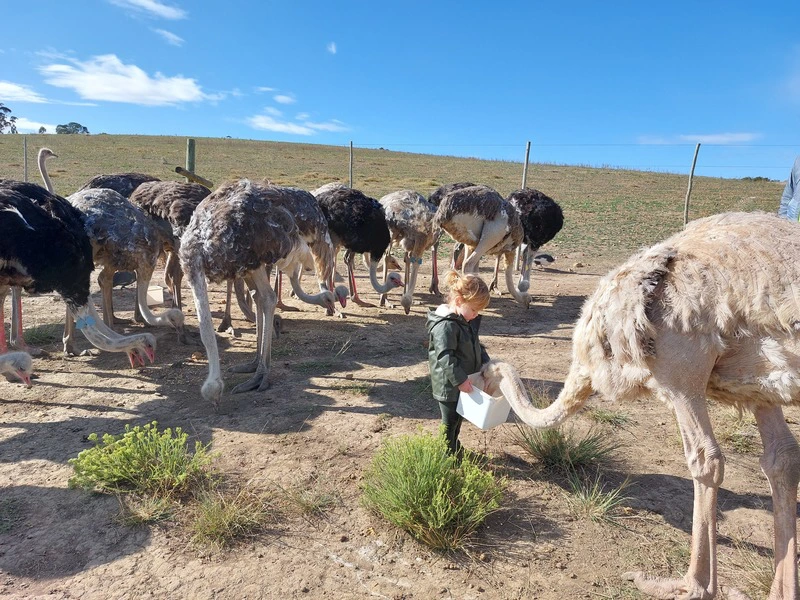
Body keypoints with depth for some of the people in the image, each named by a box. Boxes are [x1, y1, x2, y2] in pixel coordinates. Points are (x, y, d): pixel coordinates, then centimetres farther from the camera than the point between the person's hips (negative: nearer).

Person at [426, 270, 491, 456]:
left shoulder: (467, 321, 5)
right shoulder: (445, 326, -26)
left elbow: (476, 346, 16)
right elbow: (445, 357, -30)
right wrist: (460, 379, -28)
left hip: (463, 381, 9)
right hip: (449, 386, -9)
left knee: (458, 419, 24)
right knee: (449, 423, 7)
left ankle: (455, 449, 43)